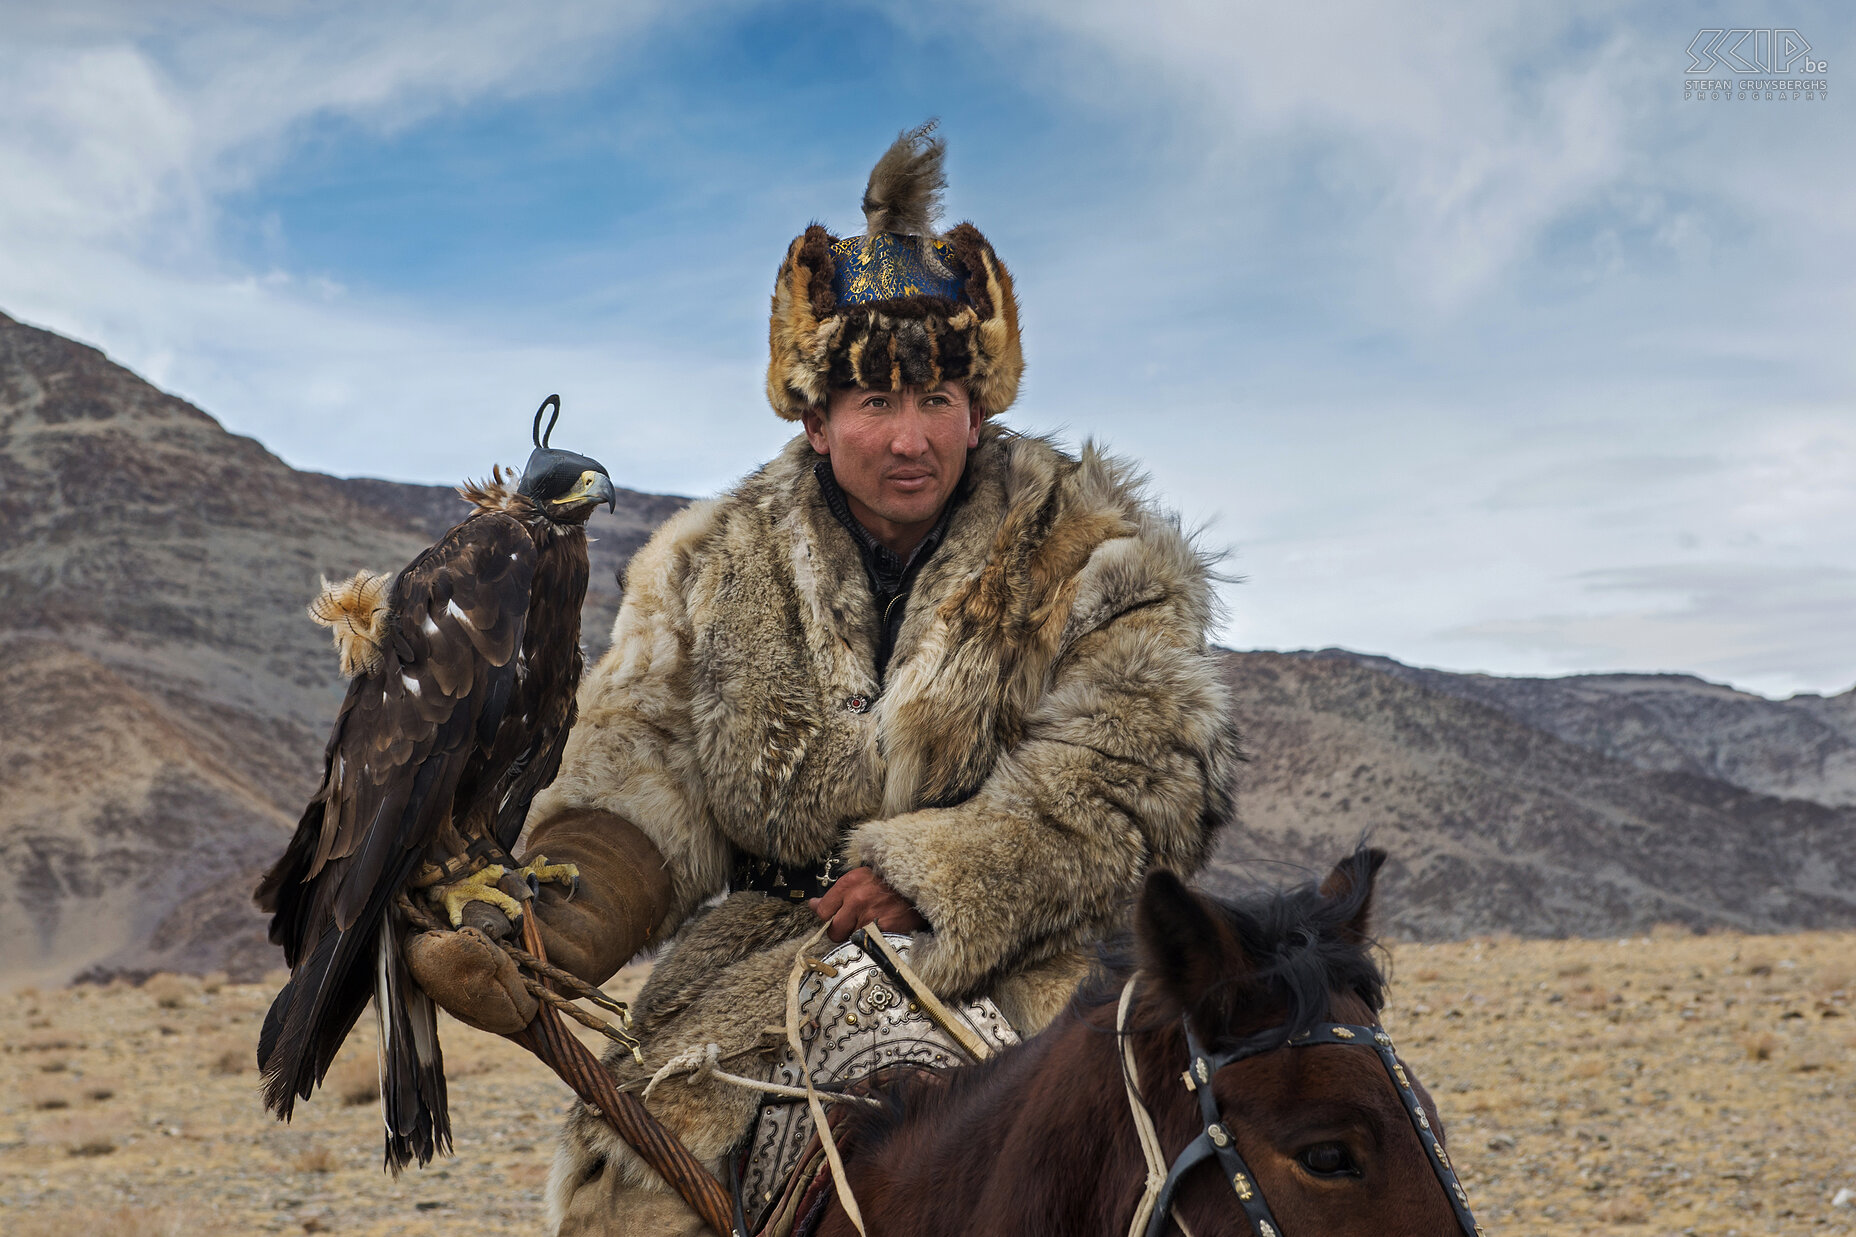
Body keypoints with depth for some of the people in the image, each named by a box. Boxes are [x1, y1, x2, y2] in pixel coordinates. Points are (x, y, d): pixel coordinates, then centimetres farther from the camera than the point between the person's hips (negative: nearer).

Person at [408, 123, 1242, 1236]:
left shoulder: (1090, 557, -1)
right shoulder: (717, 567, 9)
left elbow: (1139, 773, -9)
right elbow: (644, 754, 6)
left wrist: (934, 876, -18)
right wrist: (567, 915, -16)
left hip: (1029, 953, -1)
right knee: (637, 1148, -16)